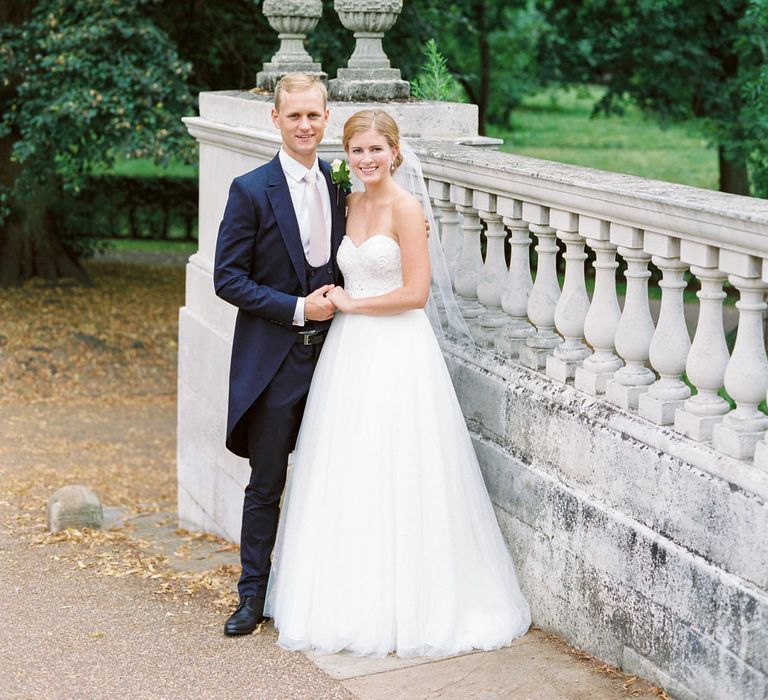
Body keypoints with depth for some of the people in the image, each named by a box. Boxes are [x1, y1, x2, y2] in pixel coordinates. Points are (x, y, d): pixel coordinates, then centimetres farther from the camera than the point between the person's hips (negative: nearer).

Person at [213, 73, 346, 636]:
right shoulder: (251, 190, -9)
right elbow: (229, 278, -10)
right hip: (274, 358, -4)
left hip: (329, 353, 4)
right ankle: (253, 594, 16)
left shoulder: (340, 184, 6)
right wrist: (297, 309, -16)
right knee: (266, 483, 4)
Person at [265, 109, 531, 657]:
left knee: (395, 480, -3)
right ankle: (353, 598, 19)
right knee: (347, 480, 9)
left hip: (397, 356, -7)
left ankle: (404, 605, 7)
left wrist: (351, 304, -7)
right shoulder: (352, 204, 13)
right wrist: (335, 301, 7)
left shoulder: (406, 207, -10)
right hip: (351, 351, 8)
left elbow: (415, 292, -15)